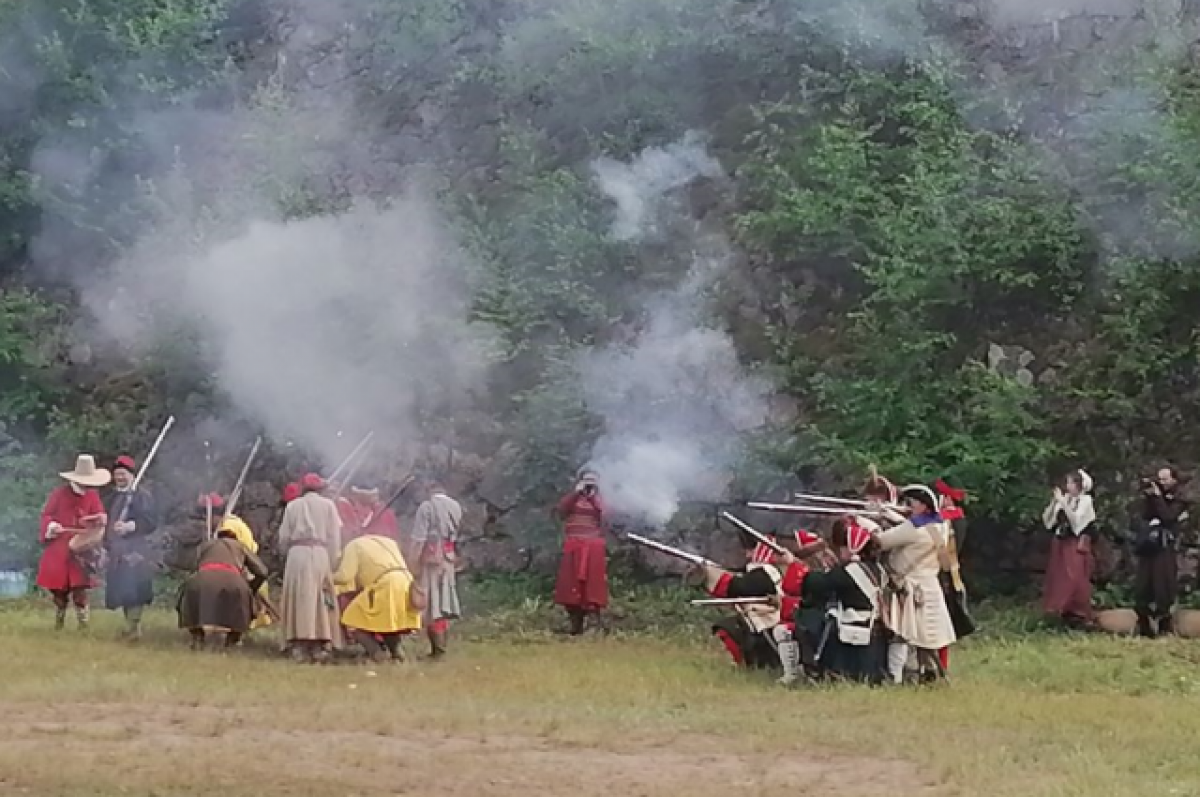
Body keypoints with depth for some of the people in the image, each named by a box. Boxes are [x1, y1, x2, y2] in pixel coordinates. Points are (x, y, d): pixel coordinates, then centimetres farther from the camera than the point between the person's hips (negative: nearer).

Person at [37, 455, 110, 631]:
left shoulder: (93, 496, 5)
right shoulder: (59, 493, -4)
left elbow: (98, 516, 5)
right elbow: (46, 515, 0)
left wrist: (101, 521, -19)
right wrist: (50, 526, -20)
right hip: (58, 548, -1)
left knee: (80, 587, -9)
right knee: (59, 589, 5)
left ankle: (83, 624, -6)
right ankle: (58, 624, 19)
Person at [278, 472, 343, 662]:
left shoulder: (292, 506, 13)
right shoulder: (328, 505, 10)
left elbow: (283, 537, 9)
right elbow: (334, 538, 4)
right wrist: (331, 564, 6)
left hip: (296, 554, 1)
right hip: (320, 554, -1)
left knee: (298, 601, 2)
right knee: (321, 601, 2)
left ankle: (299, 647, -3)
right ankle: (319, 645, -4)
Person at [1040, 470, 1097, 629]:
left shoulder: (1085, 500, -4)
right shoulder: (1063, 500, 10)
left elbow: (1075, 519, -19)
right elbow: (1046, 520, 7)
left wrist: (1062, 502, -17)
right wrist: (1053, 502, -5)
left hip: (1076, 546, -6)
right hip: (1060, 545, 6)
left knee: (1076, 581, -9)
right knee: (1059, 581, 4)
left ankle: (1079, 616, -5)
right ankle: (1066, 614, 9)